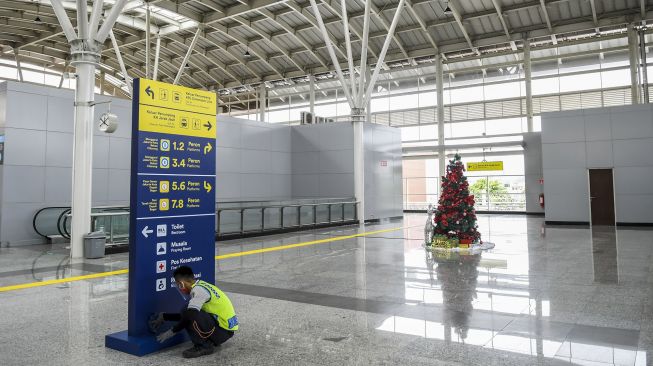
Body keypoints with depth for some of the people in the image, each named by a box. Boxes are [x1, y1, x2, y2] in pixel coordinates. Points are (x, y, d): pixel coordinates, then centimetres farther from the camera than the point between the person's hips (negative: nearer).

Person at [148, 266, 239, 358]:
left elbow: (189, 315, -22)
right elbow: (186, 315, 17)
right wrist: (164, 317, 20)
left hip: (224, 330, -10)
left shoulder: (198, 290, -17)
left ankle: (204, 346, -7)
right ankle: (210, 341, 8)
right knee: (186, 314, 10)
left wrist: (172, 331, -8)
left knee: (191, 315, -23)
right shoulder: (200, 286, 11)